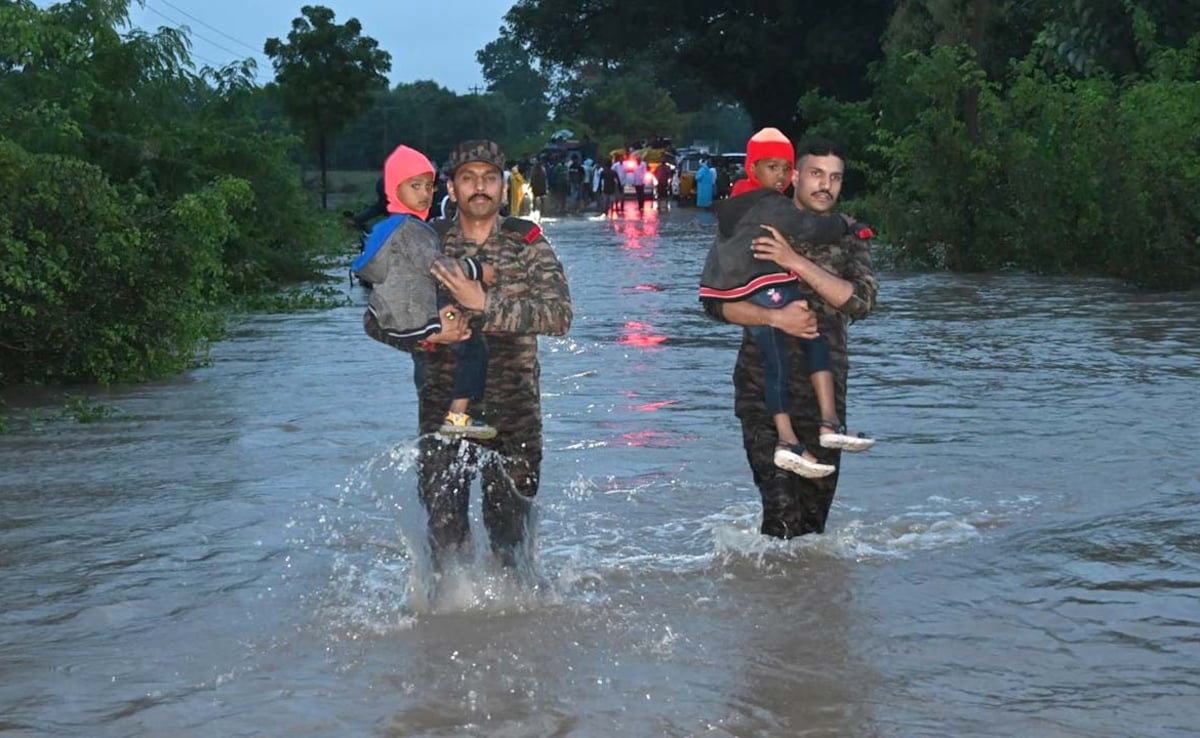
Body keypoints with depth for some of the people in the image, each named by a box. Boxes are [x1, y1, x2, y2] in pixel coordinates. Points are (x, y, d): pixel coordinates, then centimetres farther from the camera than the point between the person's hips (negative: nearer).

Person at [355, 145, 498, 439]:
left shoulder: (387, 227, 17)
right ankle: (456, 416, -14)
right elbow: (436, 266, -21)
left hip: (383, 322, 10)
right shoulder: (411, 228, -15)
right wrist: (476, 270, -12)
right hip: (413, 325, -10)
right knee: (473, 348, -7)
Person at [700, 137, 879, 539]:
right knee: (782, 509, -14)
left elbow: (861, 301, -11)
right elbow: (714, 301, -4)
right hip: (763, 388, -3)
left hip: (823, 388, 3)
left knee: (815, 511, 10)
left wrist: (796, 261, -19)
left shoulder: (850, 236, 6)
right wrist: (774, 317, -19)